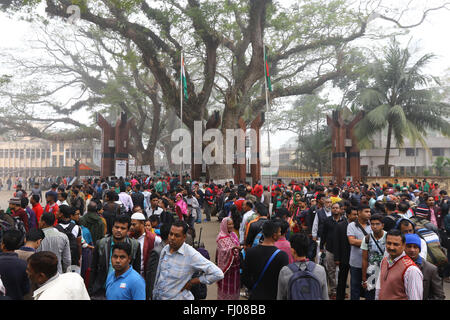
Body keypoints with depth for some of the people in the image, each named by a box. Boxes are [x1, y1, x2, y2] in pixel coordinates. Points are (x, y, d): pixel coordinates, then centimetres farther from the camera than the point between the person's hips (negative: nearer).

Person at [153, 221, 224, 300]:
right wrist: (154, 296, 13)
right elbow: (158, 275, 10)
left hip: (178, 297, -5)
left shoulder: (191, 254, -22)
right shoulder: (165, 250, -3)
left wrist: (192, 282, -18)